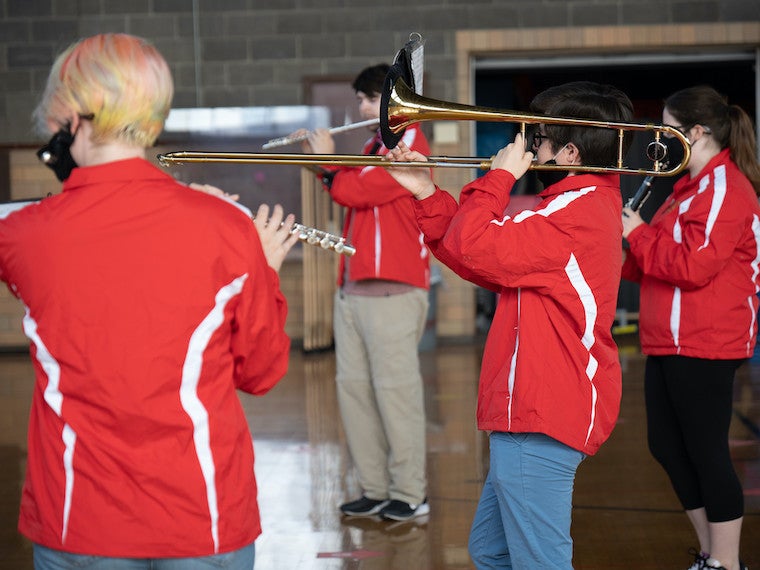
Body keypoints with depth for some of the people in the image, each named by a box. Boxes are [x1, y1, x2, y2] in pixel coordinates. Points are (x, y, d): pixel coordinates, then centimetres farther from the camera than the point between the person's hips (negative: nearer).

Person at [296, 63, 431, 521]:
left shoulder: (408, 143, -8)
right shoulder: (375, 145, 21)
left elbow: (355, 190, -15)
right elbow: (351, 190, 22)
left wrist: (327, 160, 1)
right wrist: (319, 158, 13)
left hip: (393, 290, -9)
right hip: (353, 289, 9)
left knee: (395, 389, -6)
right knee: (353, 387, 7)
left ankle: (410, 495, 1)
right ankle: (375, 489, 14)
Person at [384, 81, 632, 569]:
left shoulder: (578, 211, -18)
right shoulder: (584, 205, 17)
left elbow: (476, 249, -25)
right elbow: (485, 267, 16)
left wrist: (500, 177, -10)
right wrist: (427, 195, 12)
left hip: (540, 420, -12)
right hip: (532, 409, 12)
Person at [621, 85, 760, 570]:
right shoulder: (695, 186, 18)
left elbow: (693, 266, -23)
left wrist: (637, 233, -12)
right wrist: (629, 250, 7)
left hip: (703, 346, -10)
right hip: (671, 342, 11)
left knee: (705, 452, -4)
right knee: (667, 447, 14)